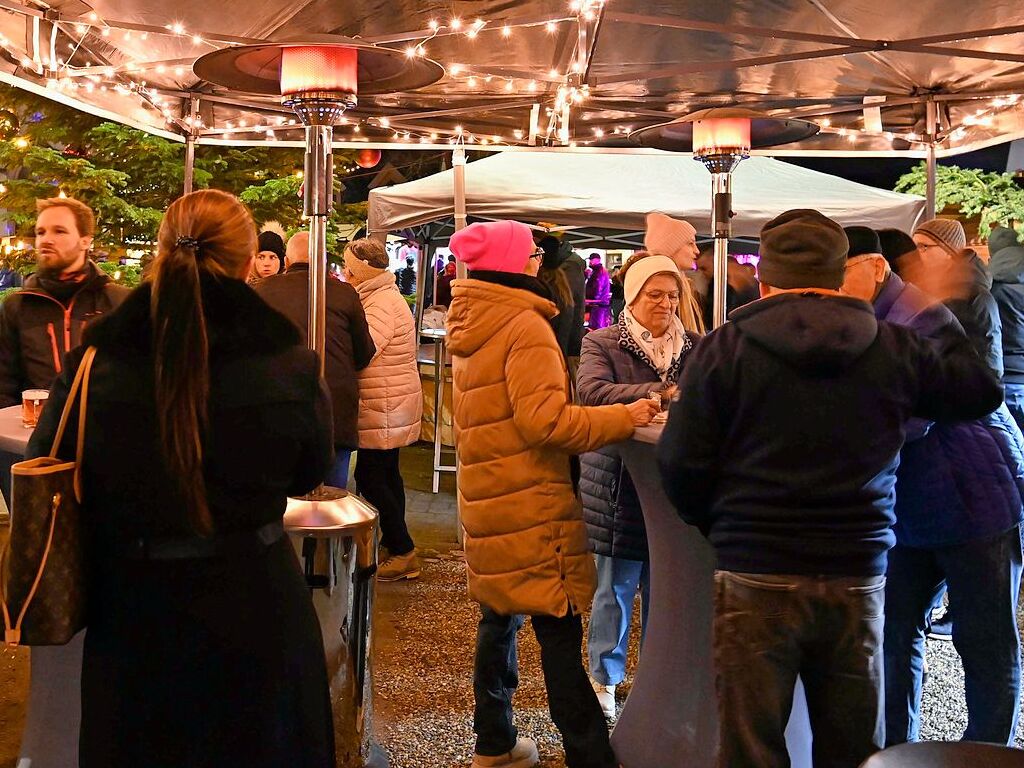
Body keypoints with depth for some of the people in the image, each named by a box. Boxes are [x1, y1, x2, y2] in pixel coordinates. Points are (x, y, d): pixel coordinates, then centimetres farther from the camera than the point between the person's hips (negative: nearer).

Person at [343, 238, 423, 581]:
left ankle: (403, 552, 0)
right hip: (391, 407, 11)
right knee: (387, 473, 16)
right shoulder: (382, 296, 16)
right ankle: (395, 545, 26)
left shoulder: (382, 303, -18)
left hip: (384, 408, -11)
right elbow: (366, 349, 14)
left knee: (370, 478, -6)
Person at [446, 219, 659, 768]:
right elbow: (545, 419, -22)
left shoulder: (469, 329, 14)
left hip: (485, 497, 9)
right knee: (559, 635, -5)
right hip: (531, 504, -9)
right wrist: (624, 418, -16)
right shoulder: (525, 326, -14)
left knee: (499, 618, 16)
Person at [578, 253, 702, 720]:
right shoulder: (602, 344, -3)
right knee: (615, 589, 6)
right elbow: (592, 392, -21)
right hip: (618, 486, -3)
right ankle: (605, 678, 25)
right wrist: (659, 394, -32)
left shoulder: (693, 347, 9)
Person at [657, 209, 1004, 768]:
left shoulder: (723, 349, -7)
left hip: (755, 578, -3)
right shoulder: (895, 350, 0)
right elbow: (982, 389, 15)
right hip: (859, 575, 3)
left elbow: (682, 468, -9)